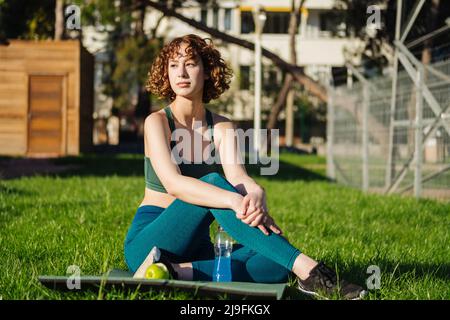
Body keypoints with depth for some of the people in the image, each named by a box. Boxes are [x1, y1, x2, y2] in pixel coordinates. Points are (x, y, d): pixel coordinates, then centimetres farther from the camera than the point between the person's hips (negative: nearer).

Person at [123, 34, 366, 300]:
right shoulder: (158, 121, -6)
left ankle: (184, 271, -36)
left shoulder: (223, 128, 6)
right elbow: (173, 183, -24)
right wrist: (236, 201, -40)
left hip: (196, 247, 4)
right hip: (147, 244, -4)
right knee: (213, 183, -31)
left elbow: (238, 177, -13)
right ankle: (306, 268, -40)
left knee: (277, 263, -23)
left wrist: (256, 195, -39)